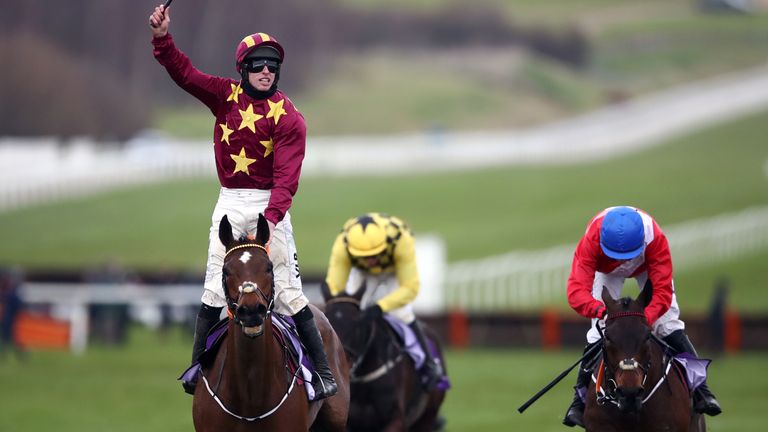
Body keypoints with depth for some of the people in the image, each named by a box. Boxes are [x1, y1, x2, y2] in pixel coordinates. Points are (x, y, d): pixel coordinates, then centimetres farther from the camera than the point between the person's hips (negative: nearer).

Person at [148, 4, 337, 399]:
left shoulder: (288, 117, -11)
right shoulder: (225, 95, 3)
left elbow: (286, 177, -18)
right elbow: (185, 73, -1)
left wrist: (271, 219, -31)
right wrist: (162, 38, -18)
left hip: (268, 205, -4)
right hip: (229, 203, 4)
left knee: (287, 289, -7)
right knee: (214, 288, 5)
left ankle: (323, 373, -4)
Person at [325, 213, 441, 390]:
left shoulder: (401, 241, -45)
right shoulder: (342, 246, -40)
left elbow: (410, 288, -40)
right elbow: (334, 287, -34)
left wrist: (380, 307, -54)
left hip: (395, 269, -2)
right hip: (362, 273, 2)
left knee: (400, 312, -18)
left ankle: (429, 364, 1)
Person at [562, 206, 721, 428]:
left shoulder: (655, 238, -44)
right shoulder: (591, 241, -44)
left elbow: (663, 290, -42)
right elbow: (576, 291, -50)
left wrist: (645, 318, -59)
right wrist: (602, 310, -68)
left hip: (648, 266, 0)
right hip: (607, 270, 0)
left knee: (668, 323, -13)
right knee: (599, 330, -13)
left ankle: (699, 389, -7)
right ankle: (581, 398, -5)